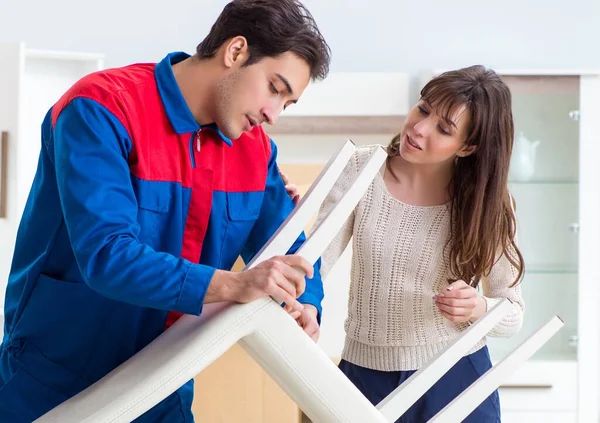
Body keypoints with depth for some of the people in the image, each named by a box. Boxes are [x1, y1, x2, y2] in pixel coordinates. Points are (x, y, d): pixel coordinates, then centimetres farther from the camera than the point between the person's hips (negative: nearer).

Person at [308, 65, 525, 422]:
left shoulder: (488, 203, -9)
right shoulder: (361, 171, -8)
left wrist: (478, 308, -25)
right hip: (366, 372, 1)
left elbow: (513, 313, -4)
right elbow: (316, 262, -11)